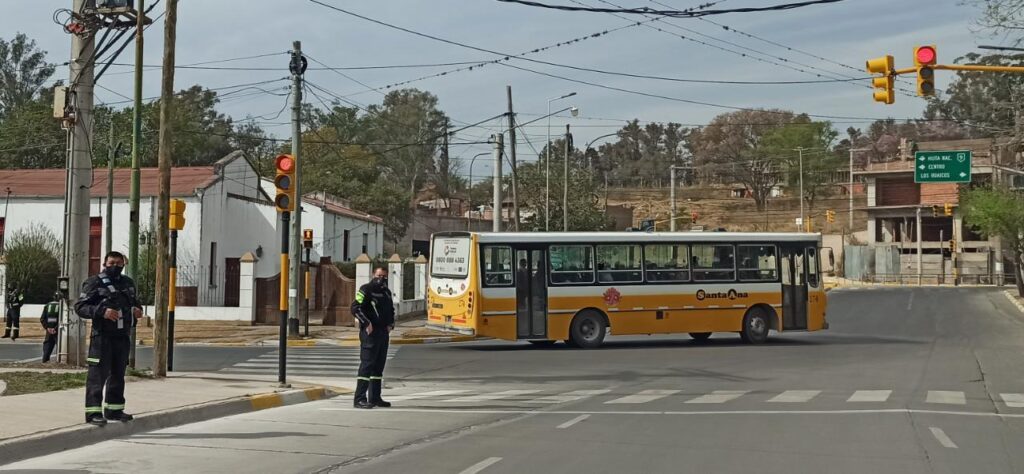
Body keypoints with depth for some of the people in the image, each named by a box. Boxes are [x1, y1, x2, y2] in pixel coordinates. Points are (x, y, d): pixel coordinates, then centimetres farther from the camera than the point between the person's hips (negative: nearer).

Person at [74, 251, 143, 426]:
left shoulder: (128, 283, 15)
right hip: (102, 336, -7)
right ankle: (93, 411, -8)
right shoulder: (94, 283, -4)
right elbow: (80, 307, -9)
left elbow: (134, 302, 29)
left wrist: (137, 310, 5)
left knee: (118, 374, 14)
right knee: (98, 374, -9)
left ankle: (114, 409, 24)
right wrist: (102, 311, -23)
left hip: (122, 337, 7)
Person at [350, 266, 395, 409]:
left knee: (379, 366, 12)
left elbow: (391, 310, 30)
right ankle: (359, 399, -12)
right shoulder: (366, 290, -8)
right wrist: (367, 323, -20)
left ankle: (375, 398, 19)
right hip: (370, 333, -9)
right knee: (367, 364, -11)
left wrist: (391, 323, 12)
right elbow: (355, 307, -16)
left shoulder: (387, 292, 18)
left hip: (383, 332, 9)